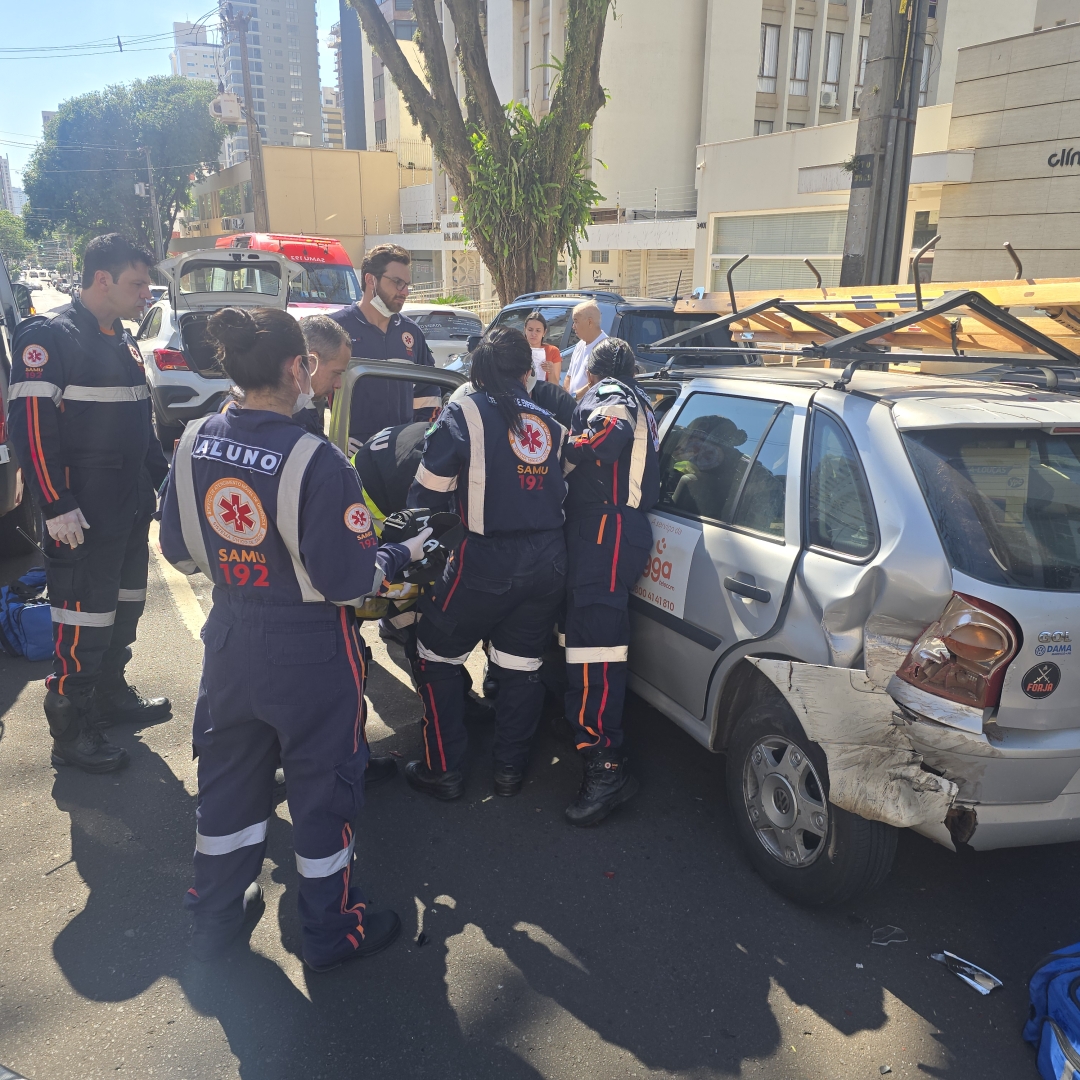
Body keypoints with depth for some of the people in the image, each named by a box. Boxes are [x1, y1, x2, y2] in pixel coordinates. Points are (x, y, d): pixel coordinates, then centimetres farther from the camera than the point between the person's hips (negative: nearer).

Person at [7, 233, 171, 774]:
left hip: (133, 504, 9)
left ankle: (111, 692, 35)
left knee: (126, 603, 18)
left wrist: (163, 475, 18)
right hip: (85, 514, -9)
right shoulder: (49, 338, -13)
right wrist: (56, 507, -22)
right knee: (84, 617, -2)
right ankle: (72, 730, 11)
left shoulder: (124, 342, 14)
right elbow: (30, 426, -19)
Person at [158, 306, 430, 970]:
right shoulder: (317, 462, -25)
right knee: (324, 783, 13)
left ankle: (215, 916, 41)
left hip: (230, 642, 6)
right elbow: (351, 581, -21)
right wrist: (403, 555, -3)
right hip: (310, 654, -6)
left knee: (230, 773, 23)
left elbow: (180, 551, 6)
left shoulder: (195, 444, -5)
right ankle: (332, 931, 31)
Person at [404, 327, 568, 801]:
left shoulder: (463, 414, -7)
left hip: (485, 565, -5)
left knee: (436, 657, 13)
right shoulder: (548, 421, 8)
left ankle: (443, 773, 18)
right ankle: (510, 770, 27)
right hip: (547, 565, 5)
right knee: (521, 666, 18)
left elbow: (429, 495, -7)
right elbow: (561, 489, 12)